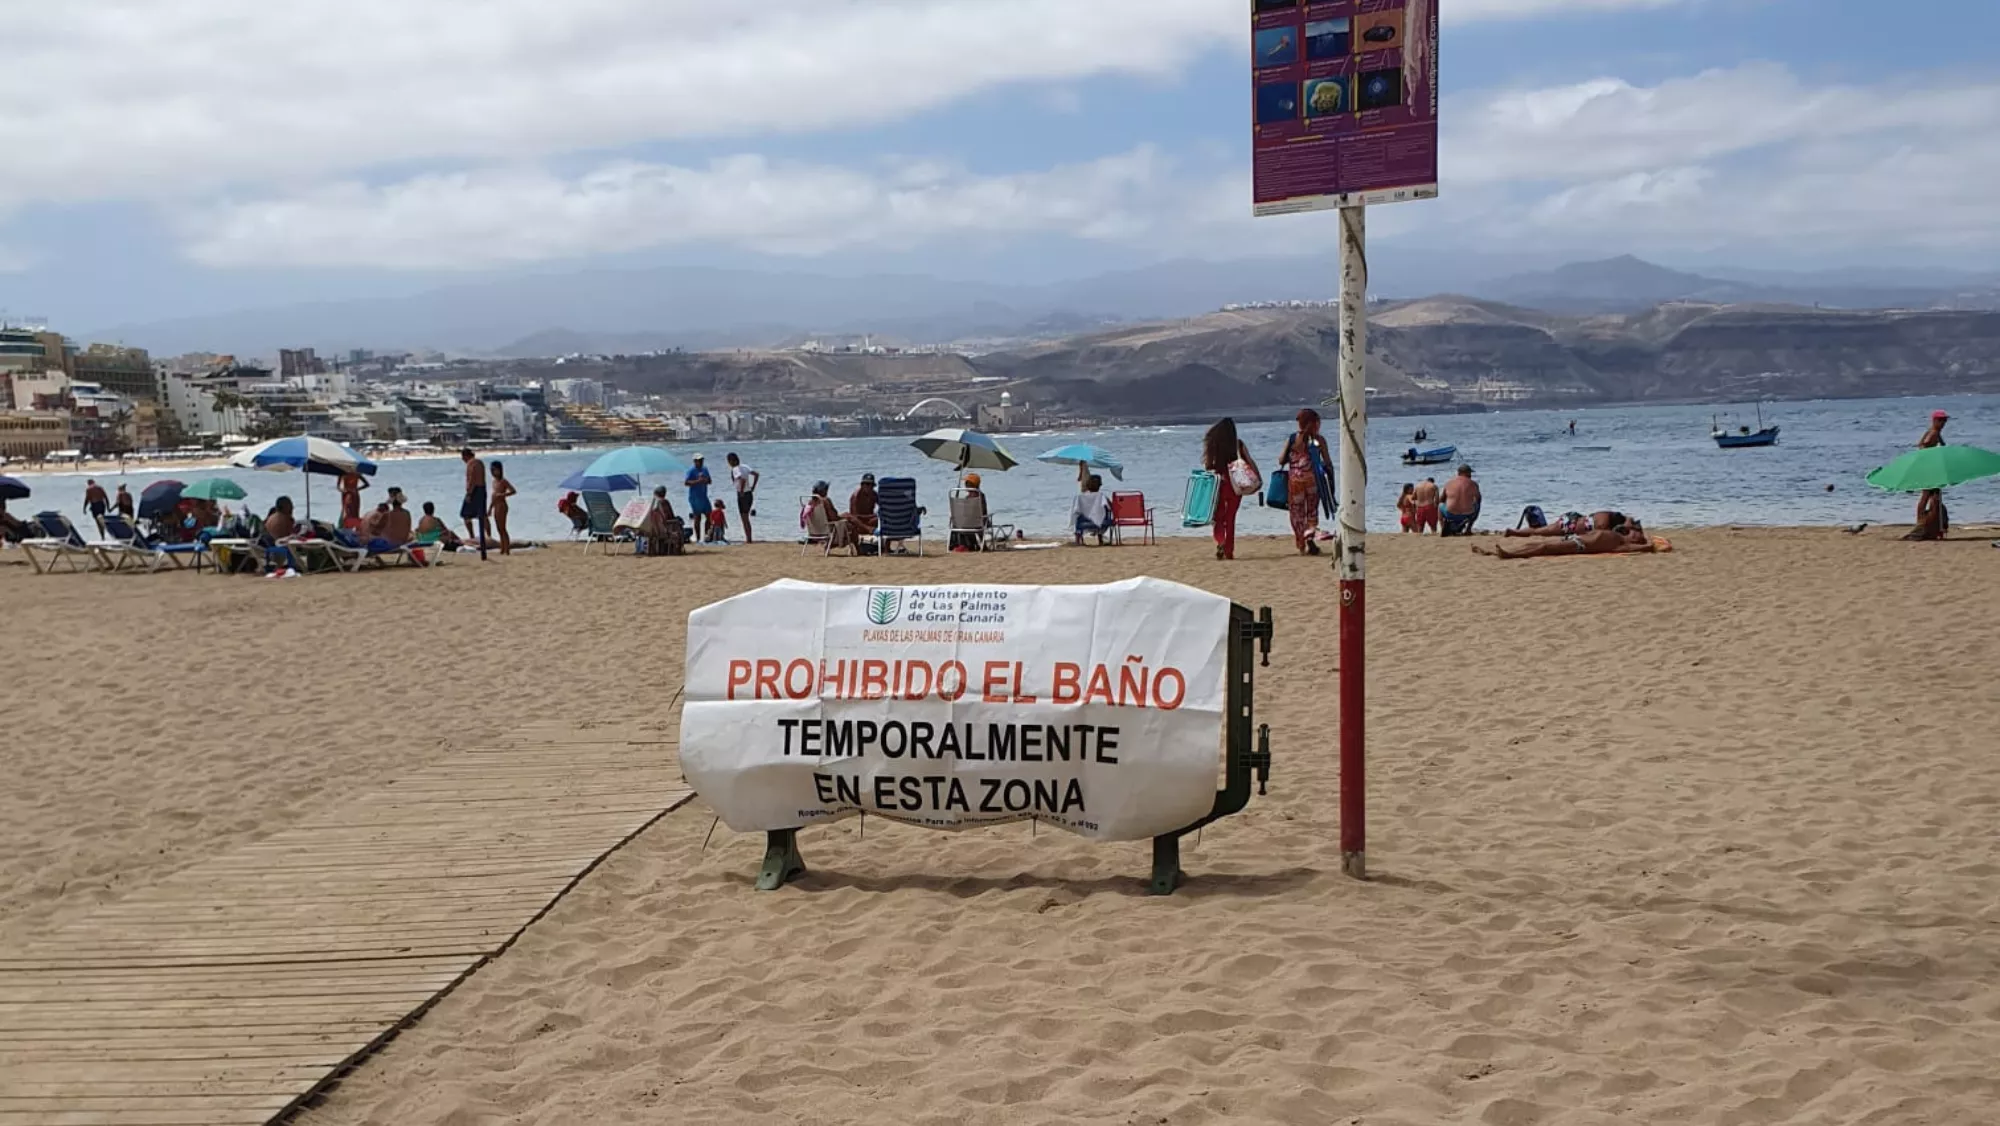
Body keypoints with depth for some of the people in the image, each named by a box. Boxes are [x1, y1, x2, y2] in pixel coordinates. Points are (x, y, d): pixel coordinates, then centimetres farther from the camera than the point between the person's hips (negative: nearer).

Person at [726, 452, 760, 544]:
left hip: (742, 495, -8)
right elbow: (756, 474, 8)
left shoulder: (735, 469, -14)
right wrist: (753, 488, 9)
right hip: (749, 494, 8)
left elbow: (743, 479, -31)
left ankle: (748, 539, 2)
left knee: (744, 519, 0)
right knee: (746, 519, 16)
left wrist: (741, 491, -19)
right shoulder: (744, 467, 9)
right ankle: (749, 539, 18)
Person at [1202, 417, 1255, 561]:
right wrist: (1258, 477, 0)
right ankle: (1229, 551, 13)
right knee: (1230, 518, 12)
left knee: (1218, 517, 11)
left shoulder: (1211, 443, -4)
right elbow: (1250, 462, -6)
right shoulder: (1238, 444, -3)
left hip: (1218, 484, -1)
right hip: (1235, 485, 1)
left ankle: (1220, 542, -15)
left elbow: (1207, 465, -4)